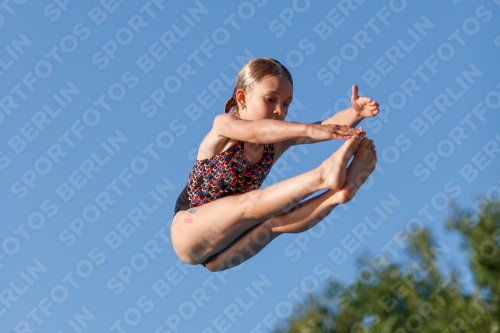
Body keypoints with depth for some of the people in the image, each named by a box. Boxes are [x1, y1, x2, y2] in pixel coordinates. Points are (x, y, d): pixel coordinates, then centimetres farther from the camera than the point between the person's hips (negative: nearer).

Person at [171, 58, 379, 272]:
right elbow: (255, 132, -40)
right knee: (250, 204, -31)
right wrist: (309, 129, -53)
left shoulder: (279, 140, 0)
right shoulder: (224, 125, -15)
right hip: (187, 229, -5)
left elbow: (330, 126, -15)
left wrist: (356, 113, -37)